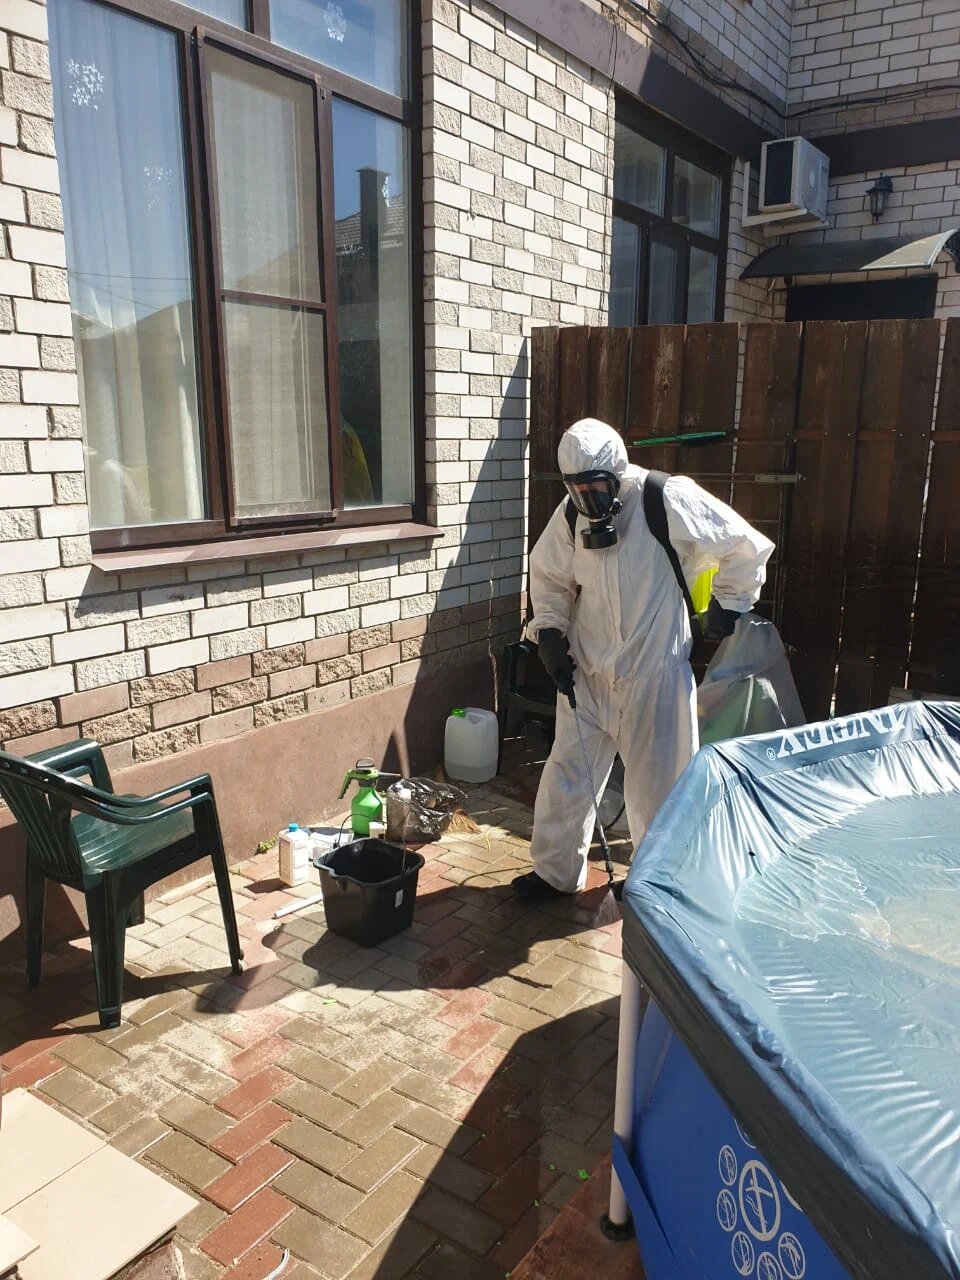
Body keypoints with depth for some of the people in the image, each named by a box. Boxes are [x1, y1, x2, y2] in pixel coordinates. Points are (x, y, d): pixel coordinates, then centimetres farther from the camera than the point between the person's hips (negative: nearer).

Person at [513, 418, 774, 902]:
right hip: (586, 669, 4)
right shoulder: (570, 515, -2)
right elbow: (549, 577, 13)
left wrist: (728, 606, 2)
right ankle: (555, 870, 27)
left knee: (654, 779, 9)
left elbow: (746, 548, -6)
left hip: (654, 671, -4)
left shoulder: (670, 500, -16)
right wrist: (549, 632, 0)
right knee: (567, 770, 8)